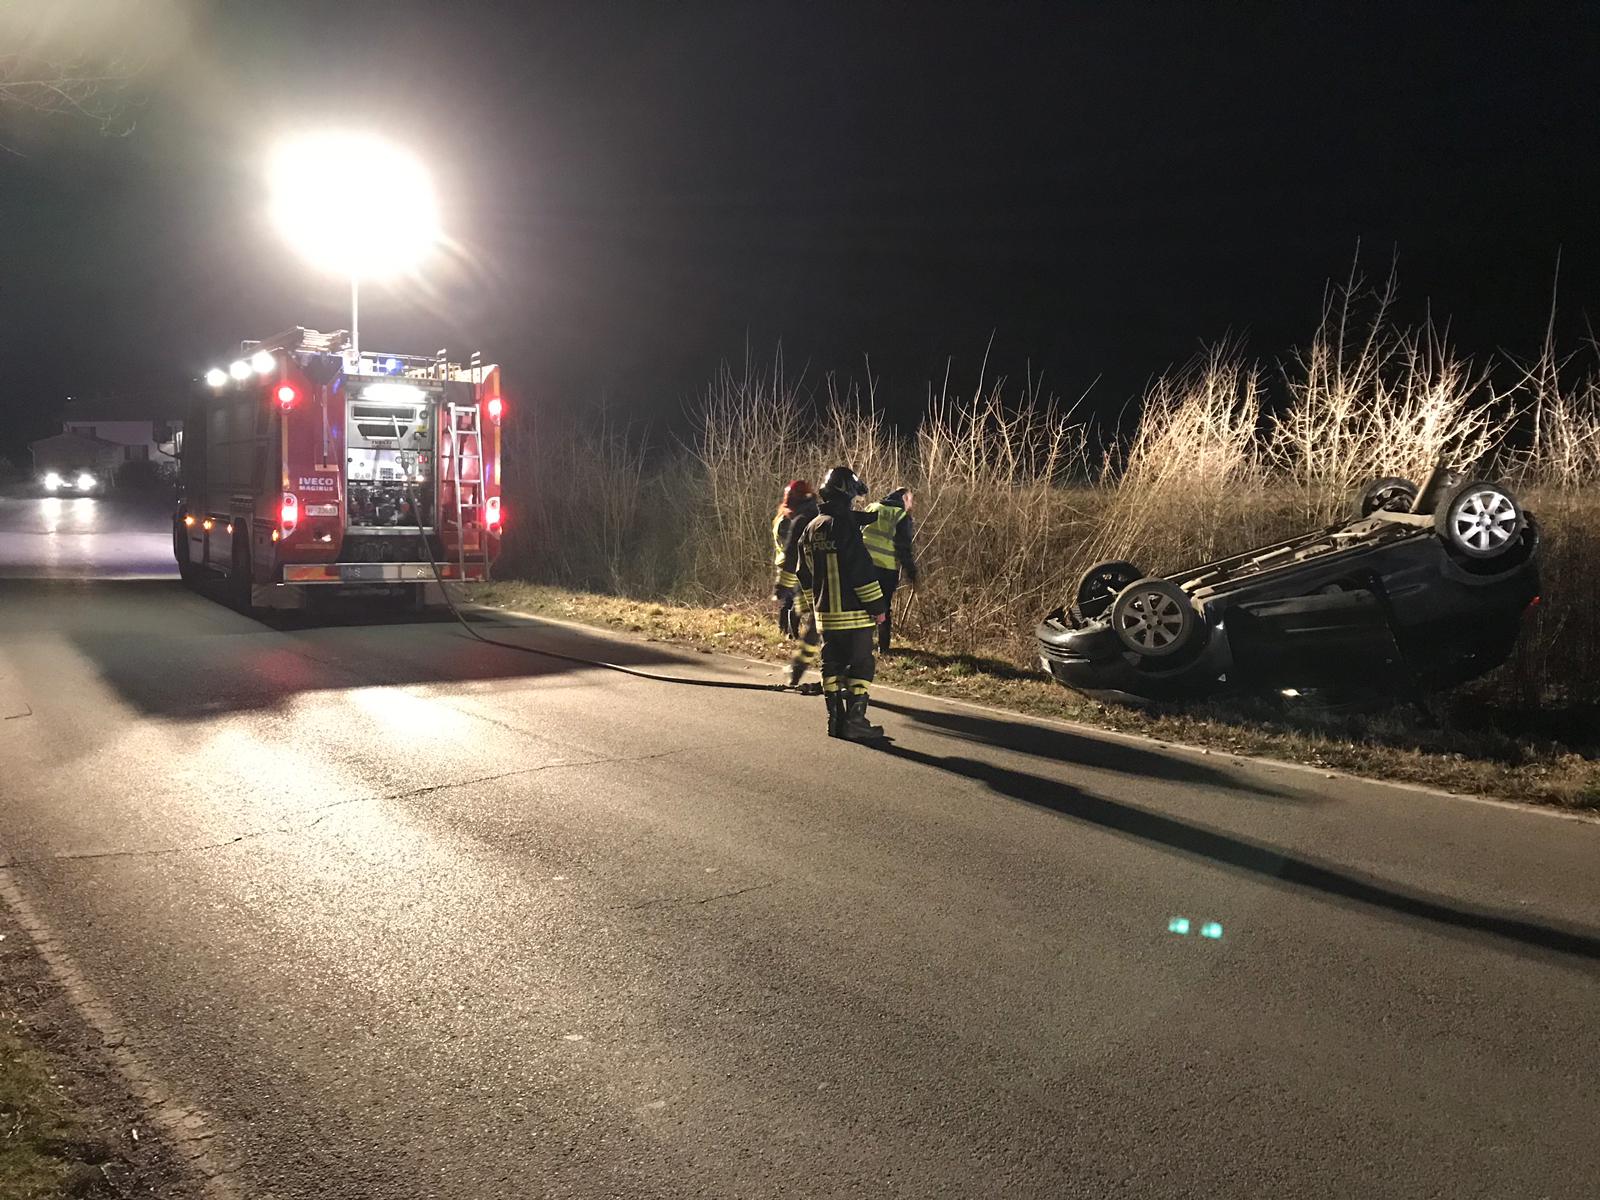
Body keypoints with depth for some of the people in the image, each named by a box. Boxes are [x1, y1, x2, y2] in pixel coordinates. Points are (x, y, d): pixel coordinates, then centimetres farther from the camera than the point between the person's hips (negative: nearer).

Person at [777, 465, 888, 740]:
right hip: (852, 614, -8)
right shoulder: (844, 525, -16)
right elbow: (862, 570, -18)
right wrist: (877, 606, -12)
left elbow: (804, 573, 17)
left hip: (825, 613, 8)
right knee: (860, 664, -2)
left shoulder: (809, 530, 9)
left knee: (832, 664, 13)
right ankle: (854, 720, -3)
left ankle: (835, 718, 16)